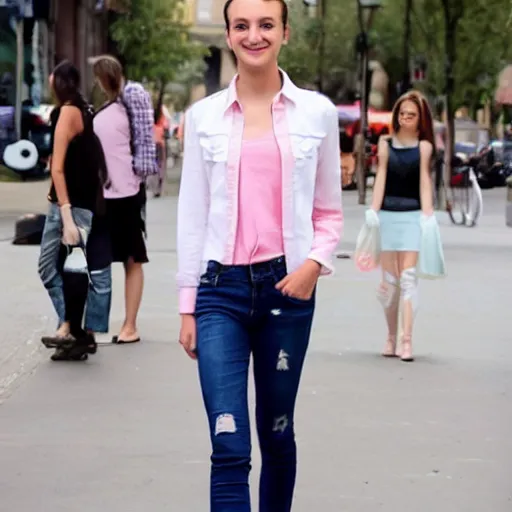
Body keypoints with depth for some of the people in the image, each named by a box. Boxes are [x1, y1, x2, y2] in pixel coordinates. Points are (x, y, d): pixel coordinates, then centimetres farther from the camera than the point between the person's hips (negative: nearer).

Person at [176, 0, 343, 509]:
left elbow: (329, 211, 9)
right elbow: (192, 214, 7)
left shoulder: (317, 112, 3)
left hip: (288, 285, 1)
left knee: (278, 434, 12)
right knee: (229, 448, -10)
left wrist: (315, 263, -10)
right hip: (222, 288, -1)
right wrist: (187, 306, 5)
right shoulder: (203, 116, 4)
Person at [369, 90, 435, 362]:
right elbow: (380, 176, 3)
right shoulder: (385, 143, 8)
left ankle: (407, 340, -12)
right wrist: (373, 212, -6)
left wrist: (427, 214, -15)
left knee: (408, 277, -8)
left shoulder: (423, 146, 2)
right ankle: (391, 337, 17)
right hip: (387, 215, 2)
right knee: (389, 280, 6)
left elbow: (425, 180, -5)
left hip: (412, 216, -2)